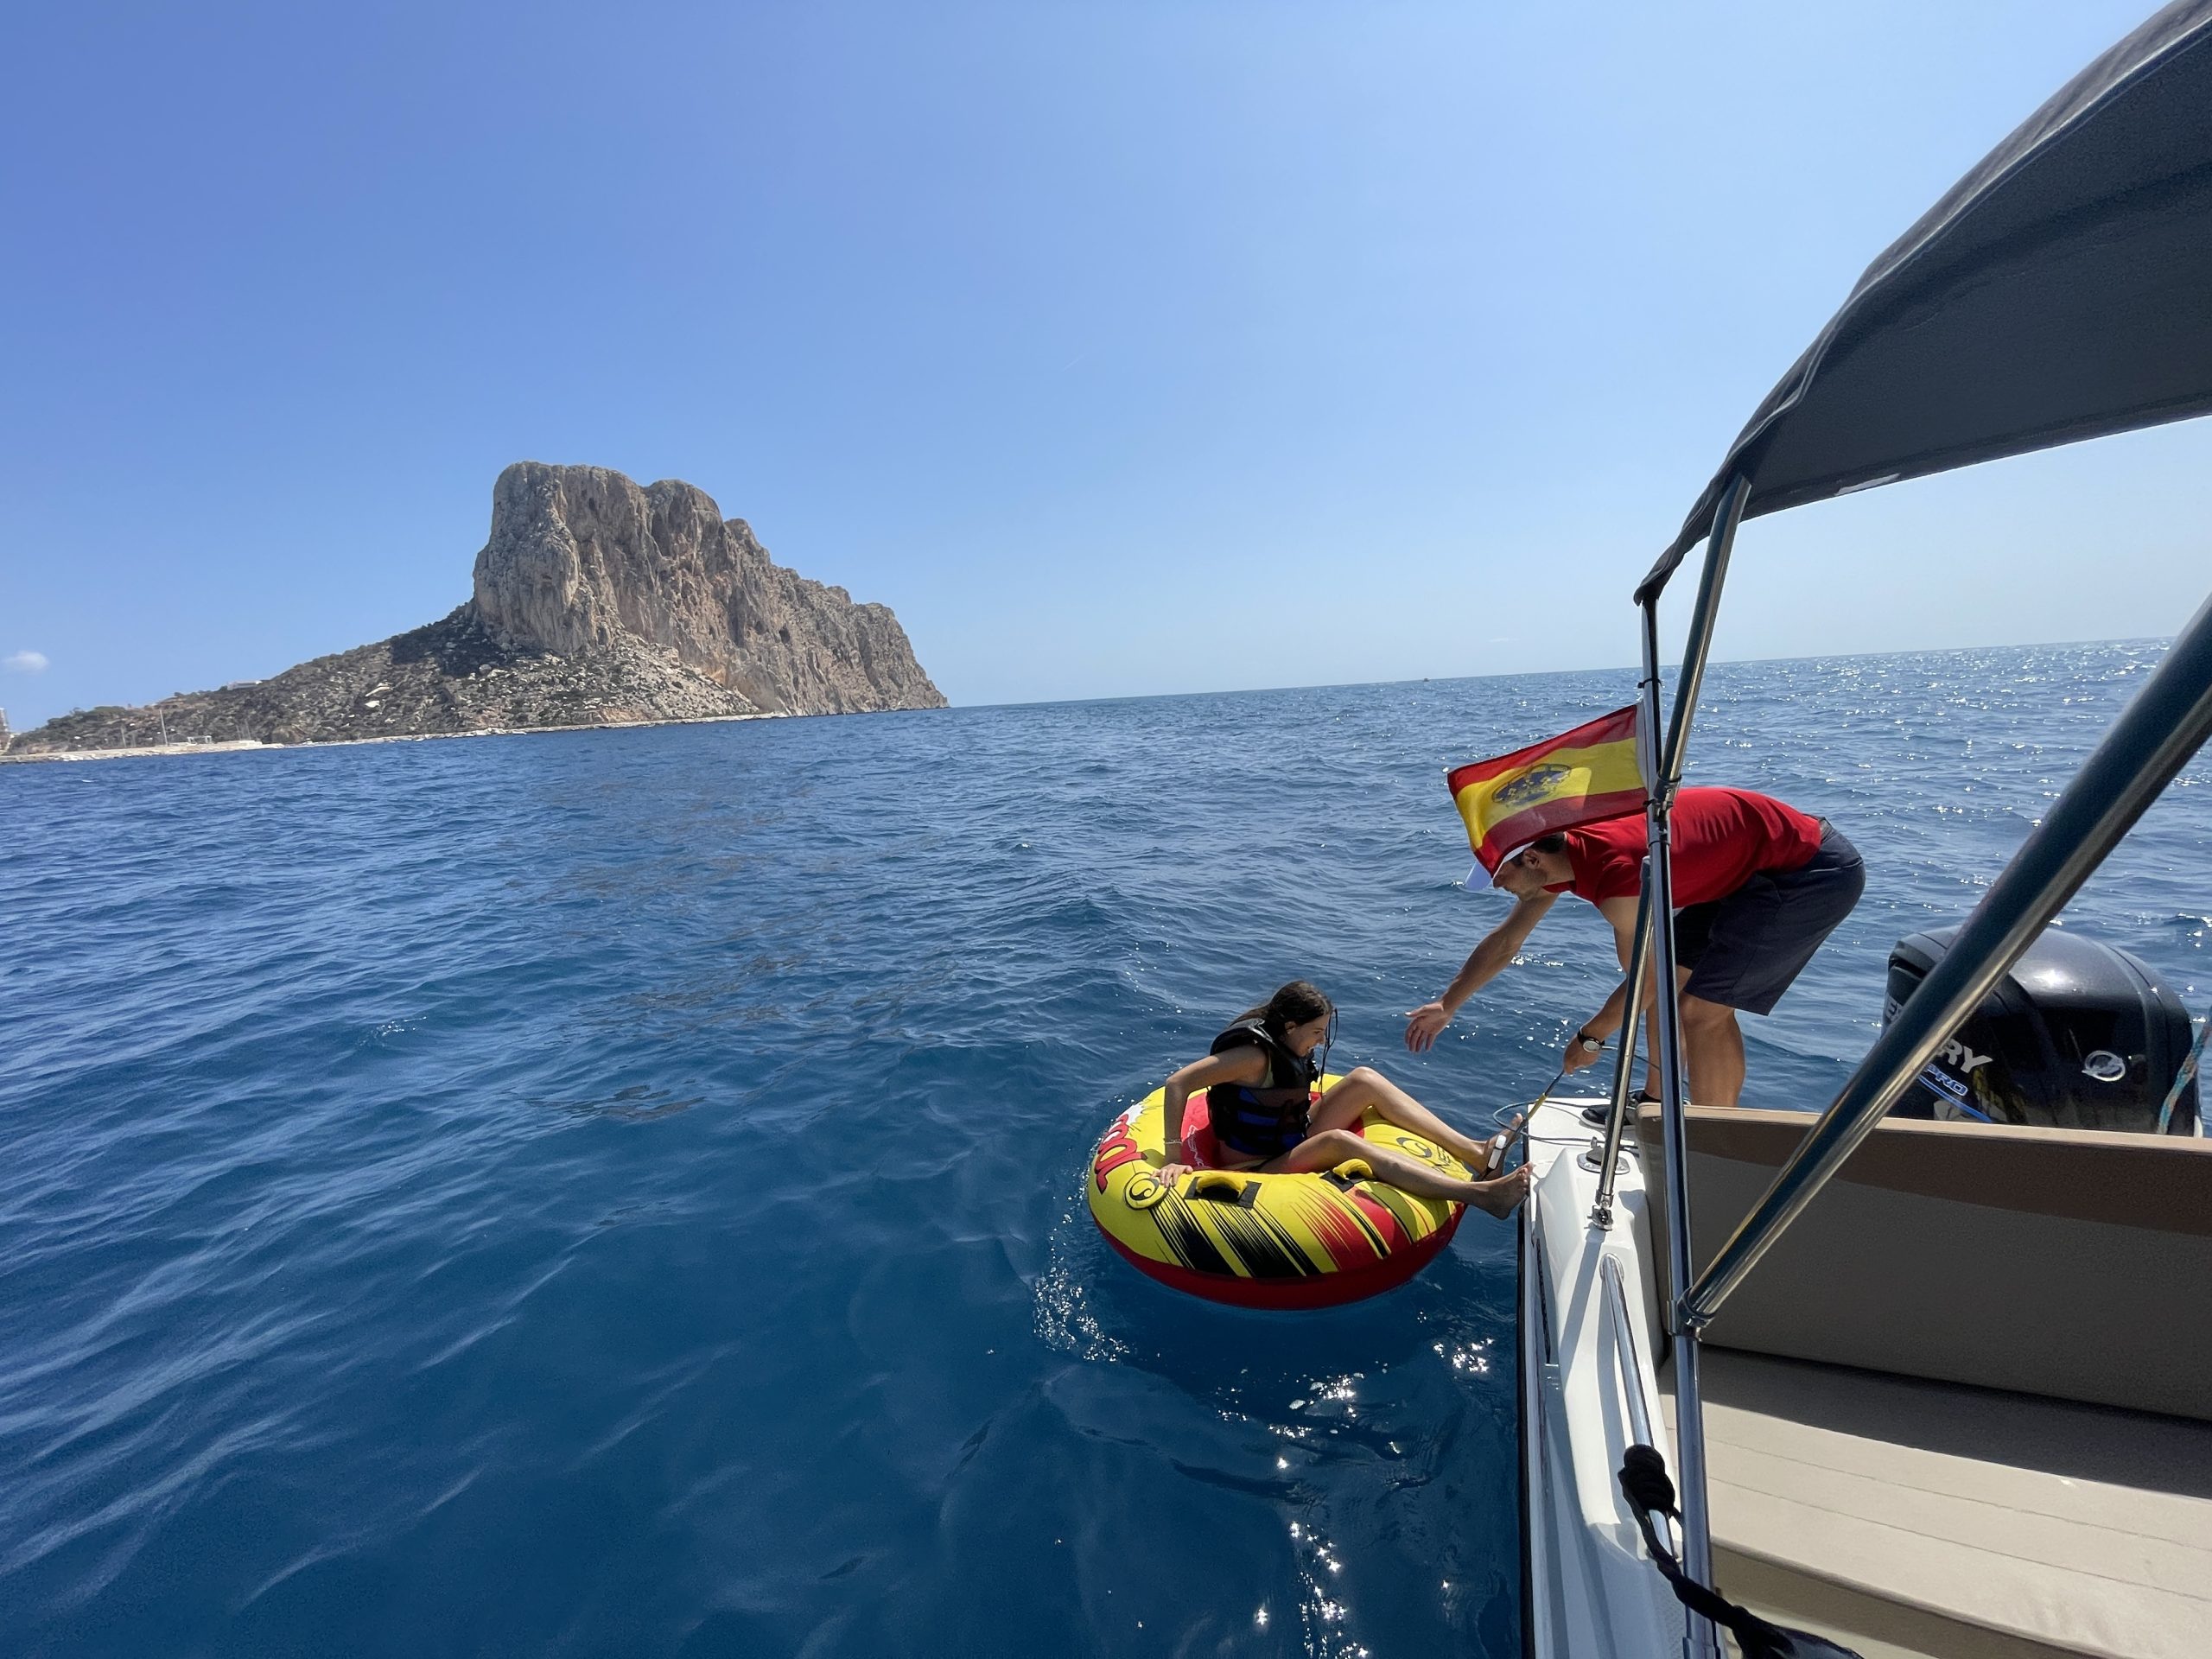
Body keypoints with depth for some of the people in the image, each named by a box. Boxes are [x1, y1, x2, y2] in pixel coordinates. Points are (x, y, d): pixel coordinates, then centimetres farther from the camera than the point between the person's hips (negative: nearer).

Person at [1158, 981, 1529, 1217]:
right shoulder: (1255, 1055, -24)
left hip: (1295, 1145, 9)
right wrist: (1175, 1156, -33)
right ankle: (1477, 1193, -41)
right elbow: (1177, 1084, -29)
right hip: (1257, 1170, -9)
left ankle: (1473, 1151, -10)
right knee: (1339, 1141, -37)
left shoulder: (1286, 1046, 1)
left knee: (1366, 1079, -4)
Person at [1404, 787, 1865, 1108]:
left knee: (1703, 1008, -11)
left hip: (1813, 875, -9)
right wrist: (1445, 1007, 9)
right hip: (1747, 869, 9)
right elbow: (1505, 942, 5)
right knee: (1671, 976, 13)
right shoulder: (1555, 853, -5)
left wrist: (1590, 1037, -1)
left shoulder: (1615, 879, -32)